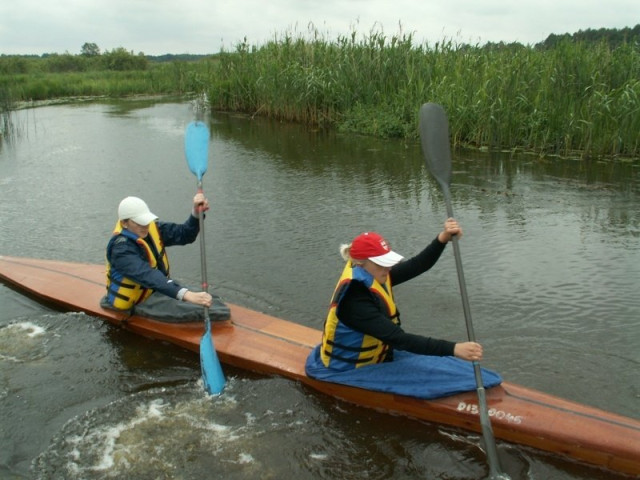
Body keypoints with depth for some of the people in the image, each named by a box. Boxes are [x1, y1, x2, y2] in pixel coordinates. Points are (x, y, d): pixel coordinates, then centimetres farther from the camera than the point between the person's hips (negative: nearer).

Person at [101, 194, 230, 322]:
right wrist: (185, 294, -52)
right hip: (137, 301, -9)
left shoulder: (152, 228, -3)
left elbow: (184, 235, -2)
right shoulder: (121, 249, -27)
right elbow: (148, 276, -40)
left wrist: (196, 213, -23)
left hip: (158, 288, 9)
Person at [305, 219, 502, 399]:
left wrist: (443, 238, -29)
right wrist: (453, 349, -41)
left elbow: (417, 266, -11)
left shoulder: (373, 278, -5)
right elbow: (400, 339, -37)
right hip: (349, 371, -9)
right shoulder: (355, 301, -32)